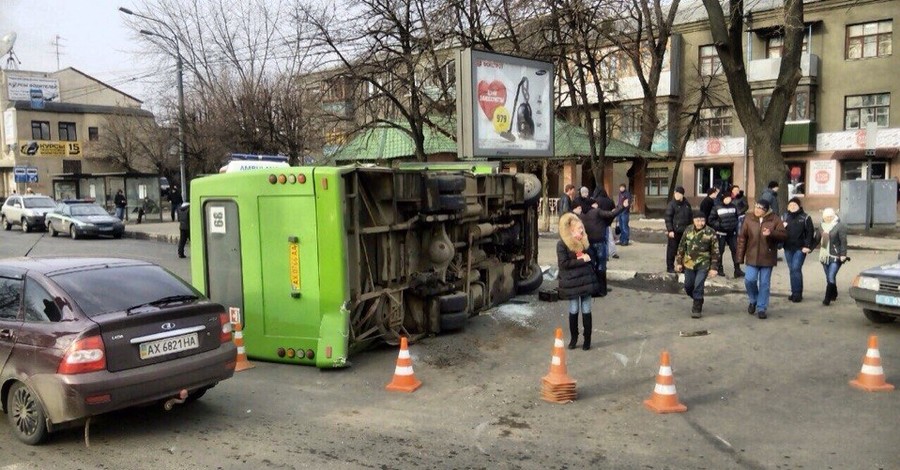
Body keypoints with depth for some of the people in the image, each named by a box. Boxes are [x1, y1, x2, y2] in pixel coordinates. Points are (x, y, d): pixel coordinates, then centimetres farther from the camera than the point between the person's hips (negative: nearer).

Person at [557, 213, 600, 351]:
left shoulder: (584, 241, 8)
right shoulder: (562, 244, -11)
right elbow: (564, 263, -18)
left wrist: (588, 258, -2)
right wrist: (582, 260, -17)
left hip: (586, 280, 4)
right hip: (572, 283, -4)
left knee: (586, 311, 5)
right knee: (573, 311, 6)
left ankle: (587, 339, 14)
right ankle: (573, 338, 22)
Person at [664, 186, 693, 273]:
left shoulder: (687, 204, 10)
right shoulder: (671, 204, -7)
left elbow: (690, 217, 17)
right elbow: (668, 218, -11)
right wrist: (670, 230, -16)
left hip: (684, 232, 5)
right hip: (674, 232, -5)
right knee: (672, 250, -1)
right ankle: (670, 267, 8)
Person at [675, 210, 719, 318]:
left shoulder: (710, 232, -10)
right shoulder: (688, 231, 0)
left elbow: (715, 251, -6)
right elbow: (681, 247, 10)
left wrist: (714, 268, -9)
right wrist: (679, 262, 8)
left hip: (703, 265, -4)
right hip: (689, 264, 4)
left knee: (698, 287, -9)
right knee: (688, 287, 12)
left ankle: (697, 309, 7)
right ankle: (697, 301, 40)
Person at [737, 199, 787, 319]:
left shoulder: (775, 220, -3)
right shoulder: (749, 219, 0)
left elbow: (784, 235, -7)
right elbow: (742, 238, 1)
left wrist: (771, 233, -27)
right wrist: (740, 256, -2)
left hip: (767, 258, -1)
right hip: (752, 257, 1)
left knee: (764, 284, 4)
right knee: (750, 280, -9)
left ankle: (761, 308, 15)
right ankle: (753, 300, 19)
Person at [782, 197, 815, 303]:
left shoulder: (805, 217, -2)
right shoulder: (785, 216, 12)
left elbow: (810, 233, -6)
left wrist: (807, 246, -14)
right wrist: (782, 227, -8)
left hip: (800, 248, -5)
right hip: (788, 248, 5)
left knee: (796, 269, -10)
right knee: (792, 270, 10)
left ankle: (797, 293, -4)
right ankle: (794, 293, 18)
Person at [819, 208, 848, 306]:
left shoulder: (840, 226, -10)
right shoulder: (823, 226, 11)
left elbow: (843, 241, -14)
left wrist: (843, 254, -19)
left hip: (835, 257, -7)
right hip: (825, 256, 7)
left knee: (831, 278, -12)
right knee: (828, 278, 15)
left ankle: (827, 299, -12)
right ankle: (833, 295, 31)